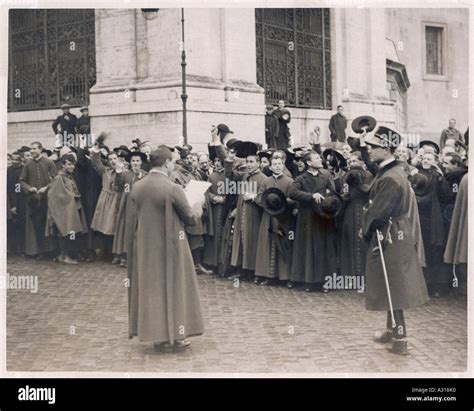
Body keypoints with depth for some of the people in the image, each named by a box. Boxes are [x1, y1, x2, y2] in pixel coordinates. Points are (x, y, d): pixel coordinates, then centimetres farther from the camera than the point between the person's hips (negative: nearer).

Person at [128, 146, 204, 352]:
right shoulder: (172, 188, -19)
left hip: (144, 246, 6)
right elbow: (190, 217, -9)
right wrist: (197, 209, 14)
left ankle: (157, 335, 20)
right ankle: (173, 336, 13)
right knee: (172, 287, 7)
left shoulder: (137, 187, 0)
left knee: (151, 288, 14)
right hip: (169, 247, -6)